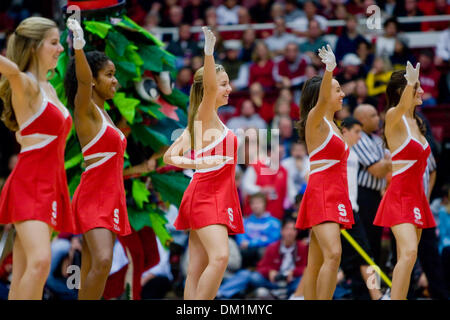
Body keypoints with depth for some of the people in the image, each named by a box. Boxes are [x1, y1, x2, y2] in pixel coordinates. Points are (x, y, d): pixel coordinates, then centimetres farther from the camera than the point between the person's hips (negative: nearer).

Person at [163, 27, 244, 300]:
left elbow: (169, 157, 16)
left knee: (198, 269, 3)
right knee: (220, 256, -24)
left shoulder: (200, 122, 19)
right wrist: (209, 51, -36)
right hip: (207, 196, -10)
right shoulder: (205, 115, -5)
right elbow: (209, 87, -26)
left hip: (215, 197, 10)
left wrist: (194, 163, 1)